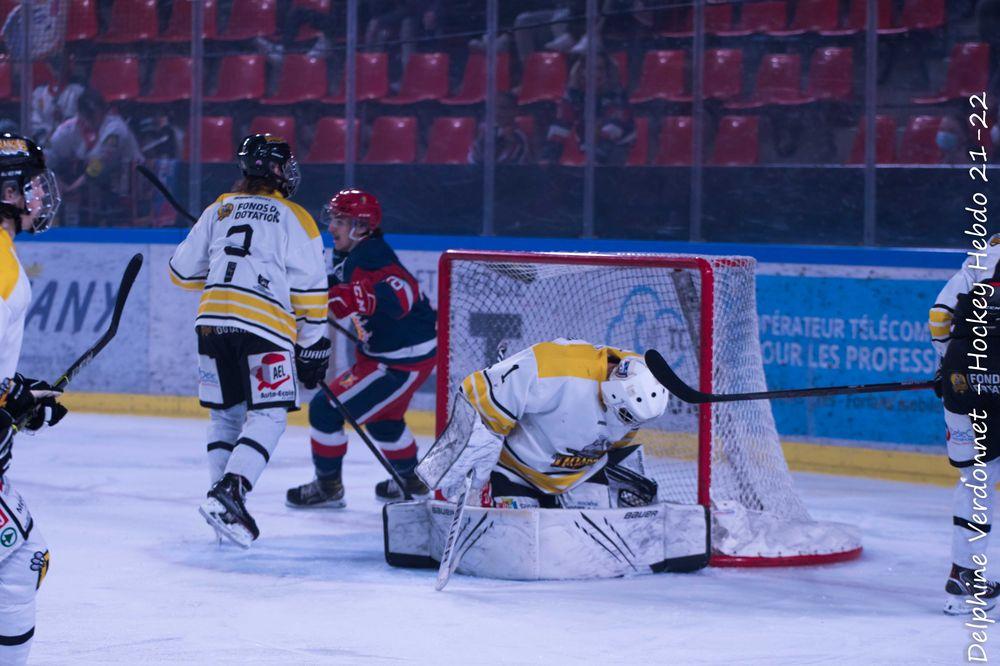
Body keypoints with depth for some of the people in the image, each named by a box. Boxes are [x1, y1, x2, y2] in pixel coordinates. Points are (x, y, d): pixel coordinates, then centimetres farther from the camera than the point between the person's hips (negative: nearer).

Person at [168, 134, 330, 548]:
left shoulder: (218, 210, 17)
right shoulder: (294, 219, 6)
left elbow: (182, 271, 21)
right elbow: (309, 288, 1)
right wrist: (313, 347, 8)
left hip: (212, 321, 4)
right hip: (264, 327, -4)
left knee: (226, 415, 17)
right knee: (267, 417, -1)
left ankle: (224, 500, 11)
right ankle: (228, 493, -19)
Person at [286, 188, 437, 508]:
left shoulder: (370, 258, -24)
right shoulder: (349, 257, 7)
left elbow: (403, 293, -39)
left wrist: (364, 300, -51)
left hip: (402, 360, -11)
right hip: (382, 352, 11)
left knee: (326, 408, -9)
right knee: (381, 416, 32)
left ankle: (328, 486, 4)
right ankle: (411, 480, 48)